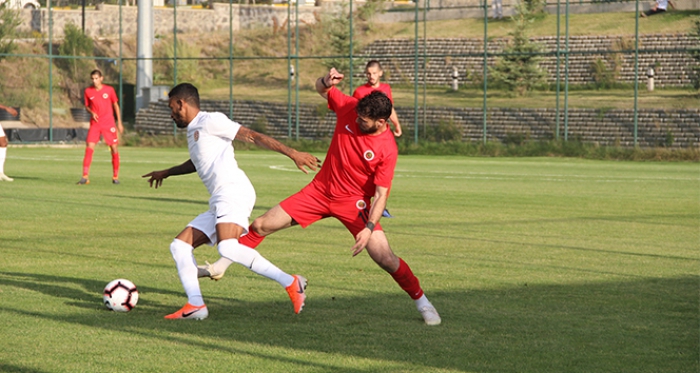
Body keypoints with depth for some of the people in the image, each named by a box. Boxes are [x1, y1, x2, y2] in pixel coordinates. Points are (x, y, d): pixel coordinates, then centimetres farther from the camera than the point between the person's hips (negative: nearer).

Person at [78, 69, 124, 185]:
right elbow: (87, 106, 13)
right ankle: (85, 177, -13)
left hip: (109, 123, 0)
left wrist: (119, 123, 6)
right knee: (89, 147, -13)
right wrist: (91, 112, -10)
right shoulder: (88, 91, 0)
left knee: (114, 148, 1)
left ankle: (115, 176, 15)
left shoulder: (109, 90, -2)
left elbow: (116, 105, 7)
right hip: (95, 123, 0)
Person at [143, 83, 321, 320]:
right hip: (219, 204, 10)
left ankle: (290, 283, -28)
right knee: (179, 245, 7)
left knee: (227, 247, -31)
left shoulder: (210, 121, 1)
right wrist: (166, 173, 62)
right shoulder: (193, 132, 29)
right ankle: (195, 305, -2)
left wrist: (292, 153, -14)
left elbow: (253, 136, -6)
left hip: (233, 191, -10)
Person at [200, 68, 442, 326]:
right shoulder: (348, 108, -12)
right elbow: (321, 89, 7)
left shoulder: (387, 149, -23)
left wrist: (369, 228, -33)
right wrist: (326, 81, -17)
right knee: (261, 226, 4)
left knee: (385, 258, -15)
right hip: (320, 189, 5)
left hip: (354, 202, -5)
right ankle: (220, 267, 23)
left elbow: (381, 194, -21)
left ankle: (422, 302, 6)